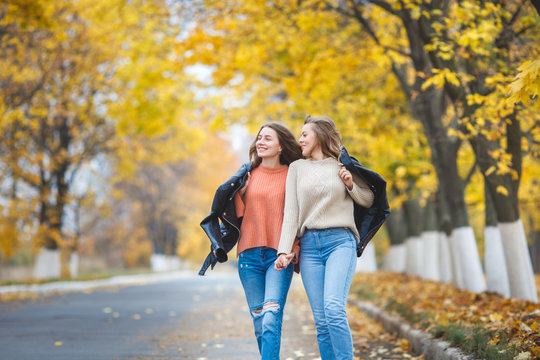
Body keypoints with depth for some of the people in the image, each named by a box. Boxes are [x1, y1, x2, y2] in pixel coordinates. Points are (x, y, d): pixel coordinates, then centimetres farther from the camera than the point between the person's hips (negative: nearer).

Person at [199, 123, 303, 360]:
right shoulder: (248, 174, 10)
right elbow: (238, 214, 12)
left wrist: (293, 250, -9)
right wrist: (241, 193, -5)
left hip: (279, 255, -3)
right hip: (250, 255, 3)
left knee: (271, 320, -16)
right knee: (259, 322, 5)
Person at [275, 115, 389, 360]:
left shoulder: (343, 166, 10)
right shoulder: (297, 168, 14)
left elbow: (368, 200, 19)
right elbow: (291, 212, 8)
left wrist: (350, 185, -1)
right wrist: (284, 250, -3)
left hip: (340, 241, -3)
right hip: (309, 245, 3)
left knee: (334, 308, -22)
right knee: (321, 321, -3)